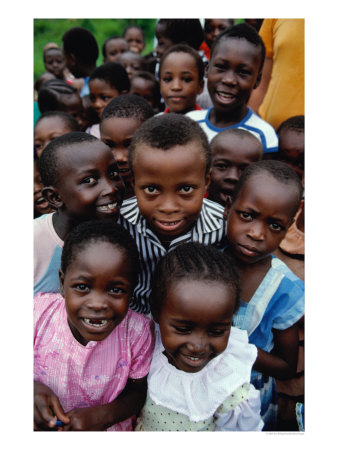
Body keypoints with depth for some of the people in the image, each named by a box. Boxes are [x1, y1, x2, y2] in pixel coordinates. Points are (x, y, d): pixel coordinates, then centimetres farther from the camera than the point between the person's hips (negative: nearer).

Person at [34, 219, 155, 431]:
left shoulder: (138, 331, -17)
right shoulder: (39, 311, -17)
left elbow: (138, 391, -4)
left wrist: (102, 417, -20)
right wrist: (32, 388, -23)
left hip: (108, 430, -1)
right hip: (44, 426, 1)